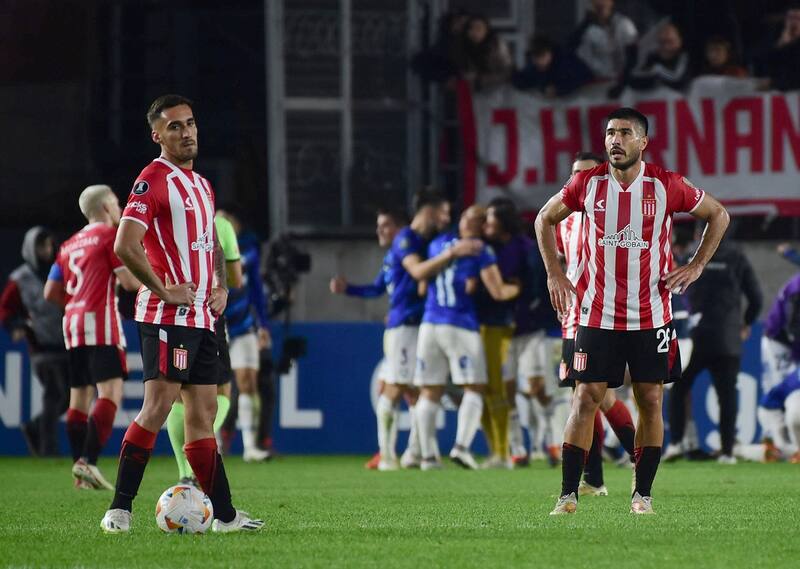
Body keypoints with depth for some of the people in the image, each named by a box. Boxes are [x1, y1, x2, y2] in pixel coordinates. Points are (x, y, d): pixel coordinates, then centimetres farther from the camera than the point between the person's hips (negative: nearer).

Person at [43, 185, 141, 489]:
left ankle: (80, 469, 9)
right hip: (101, 322, -8)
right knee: (110, 393, -14)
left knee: (79, 396, 10)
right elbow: (130, 281, -9)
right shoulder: (111, 235, -2)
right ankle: (88, 461, -29)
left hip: (73, 326, 8)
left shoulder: (70, 244, 19)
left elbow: (51, 292, 19)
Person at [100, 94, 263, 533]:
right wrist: (164, 291, -17)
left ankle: (223, 514, 12)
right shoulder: (153, 180, -10)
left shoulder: (201, 185, 18)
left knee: (203, 412, 10)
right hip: (167, 316, -9)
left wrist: (220, 287, 14)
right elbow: (125, 246, -20)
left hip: (202, 316, 9)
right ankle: (119, 509, -15)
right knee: (158, 407, -16)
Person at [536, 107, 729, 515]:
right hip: (596, 316, 0)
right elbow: (545, 218, 15)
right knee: (585, 400, -5)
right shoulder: (587, 183, -1)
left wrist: (696, 267, 3)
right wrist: (554, 274, 8)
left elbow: (718, 215, 10)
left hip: (651, 316, 0)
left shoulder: (666, 186, -4)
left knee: (650, 401, 2)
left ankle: (642, 495, 10)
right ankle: (568, 494, -2)